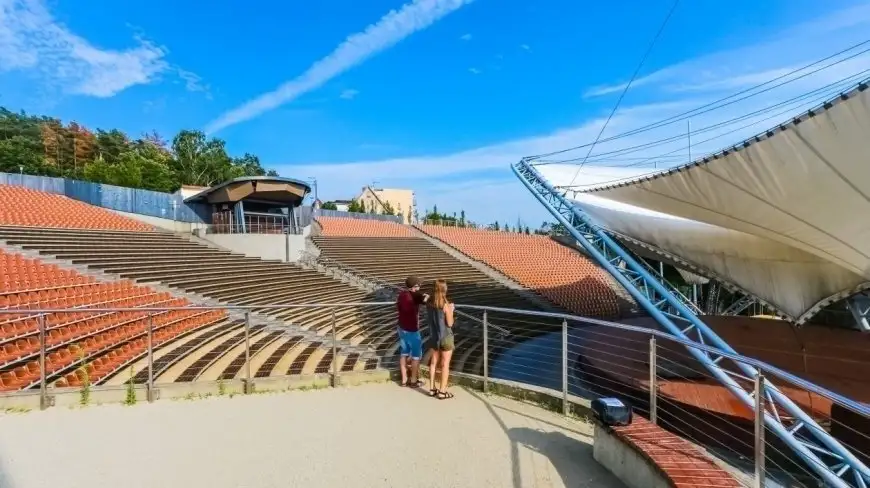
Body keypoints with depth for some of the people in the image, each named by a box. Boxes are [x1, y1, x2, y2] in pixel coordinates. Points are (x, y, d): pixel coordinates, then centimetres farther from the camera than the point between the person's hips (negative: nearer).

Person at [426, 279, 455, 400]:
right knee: (445, 364, 6)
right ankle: (442, 391, 13)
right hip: (446, 337, -5)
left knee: (434, 362, 16)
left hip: (434, 336, 6)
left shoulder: (429, 303, -3)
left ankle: (432, 389, 25)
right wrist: (451, 310, -1)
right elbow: (450, 323, -14)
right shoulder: (445, 304, -20)